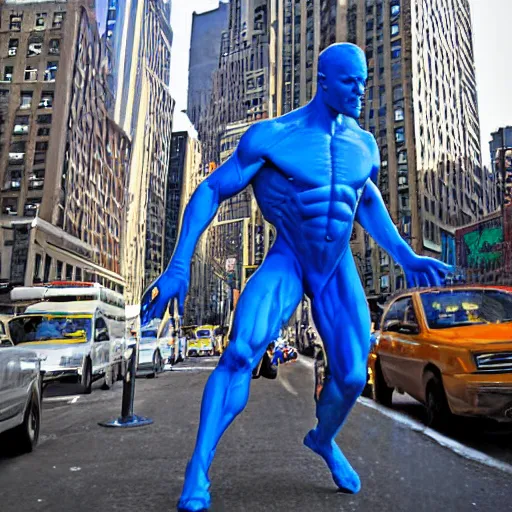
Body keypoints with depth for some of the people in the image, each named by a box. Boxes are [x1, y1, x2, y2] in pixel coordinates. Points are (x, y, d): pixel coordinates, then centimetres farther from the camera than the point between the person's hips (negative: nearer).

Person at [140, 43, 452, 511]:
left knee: (352, 376, -3)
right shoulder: (272, 136, -14)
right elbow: (210, 192, -12)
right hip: (286, 262, -4)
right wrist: (179, 266, -22)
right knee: (240, 353, -26)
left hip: (339, 269, 4)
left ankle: (324, 440, 31)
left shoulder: (365, 145, 1)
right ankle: (198, 473, -13)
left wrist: (405, 256, 9)